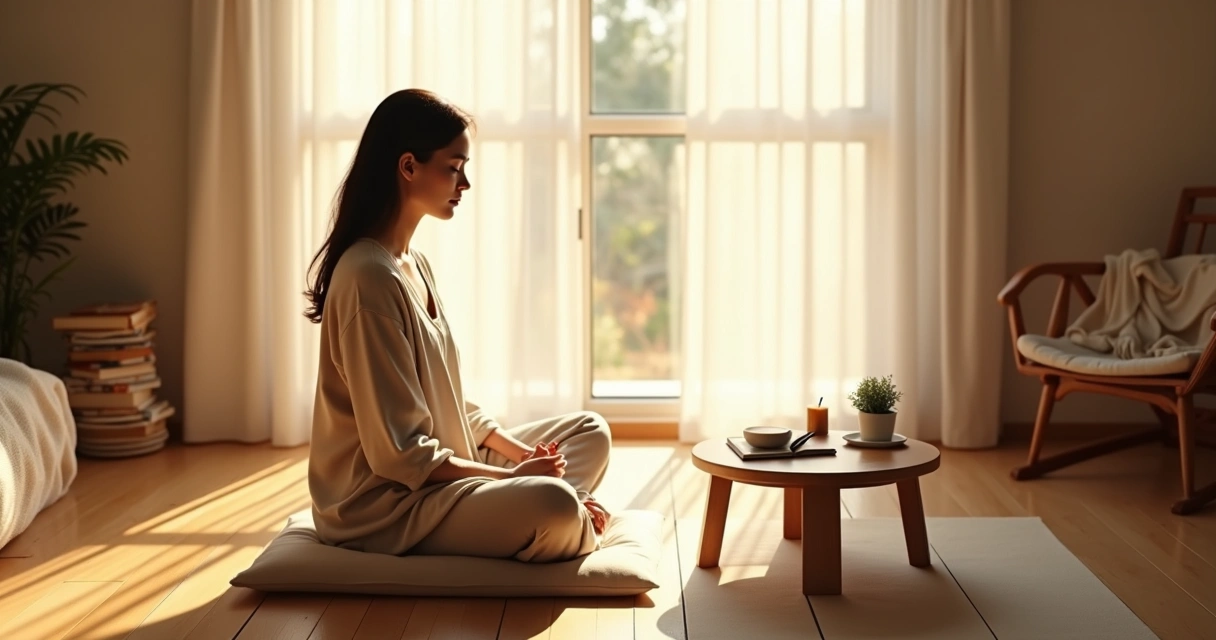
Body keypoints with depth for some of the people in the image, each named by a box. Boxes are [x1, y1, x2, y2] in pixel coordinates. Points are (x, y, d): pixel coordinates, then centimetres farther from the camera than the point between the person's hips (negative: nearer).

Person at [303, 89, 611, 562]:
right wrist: (512, 477, -16)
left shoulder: (413, 263, 11)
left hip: (442, 468, 10)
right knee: (554, 506, -30)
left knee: (591, 431, 10)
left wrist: (520, 452, 0)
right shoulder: (369, 277, -20)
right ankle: (576, 526, 2)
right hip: (383, 503, -10)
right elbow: (398, 453, -23)